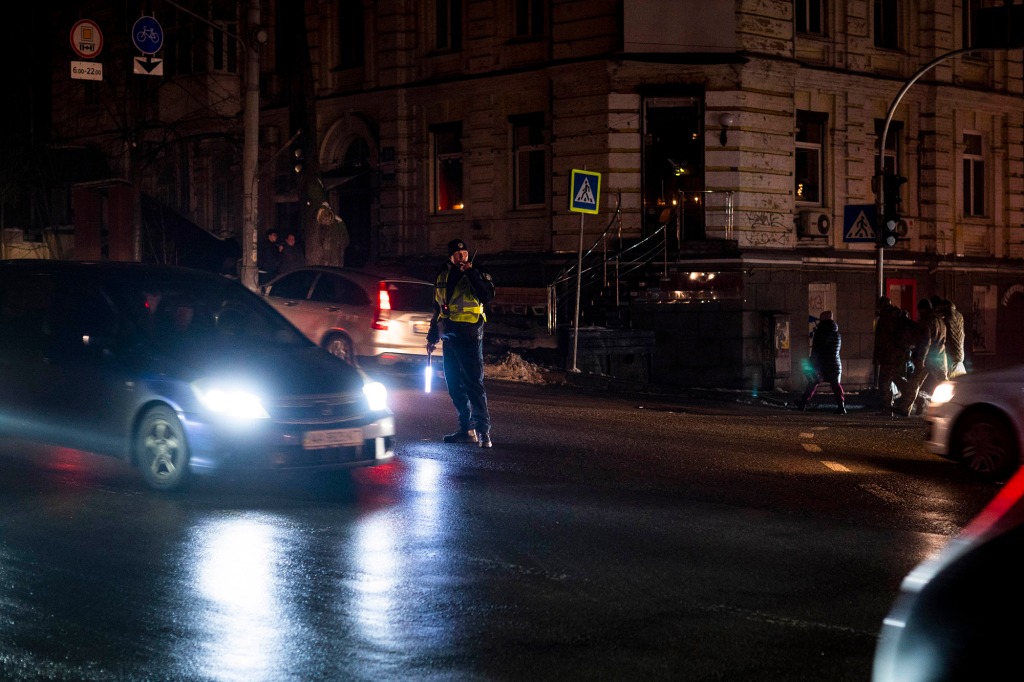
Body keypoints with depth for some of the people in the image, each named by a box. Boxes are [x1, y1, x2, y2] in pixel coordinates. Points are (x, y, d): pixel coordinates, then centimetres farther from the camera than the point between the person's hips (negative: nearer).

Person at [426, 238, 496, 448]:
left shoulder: (477, 275, -2)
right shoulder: (442, 278, 15)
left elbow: (487, 296, -21)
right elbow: (437, 309, 24)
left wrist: (471, 273, -22)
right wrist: (432, 337, 24)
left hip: (469, 337, -7)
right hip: (449, 337, 7)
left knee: (473, 383, -12)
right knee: (454, 386, 10)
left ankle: (483, 430, -12)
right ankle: (467, 429, 18)